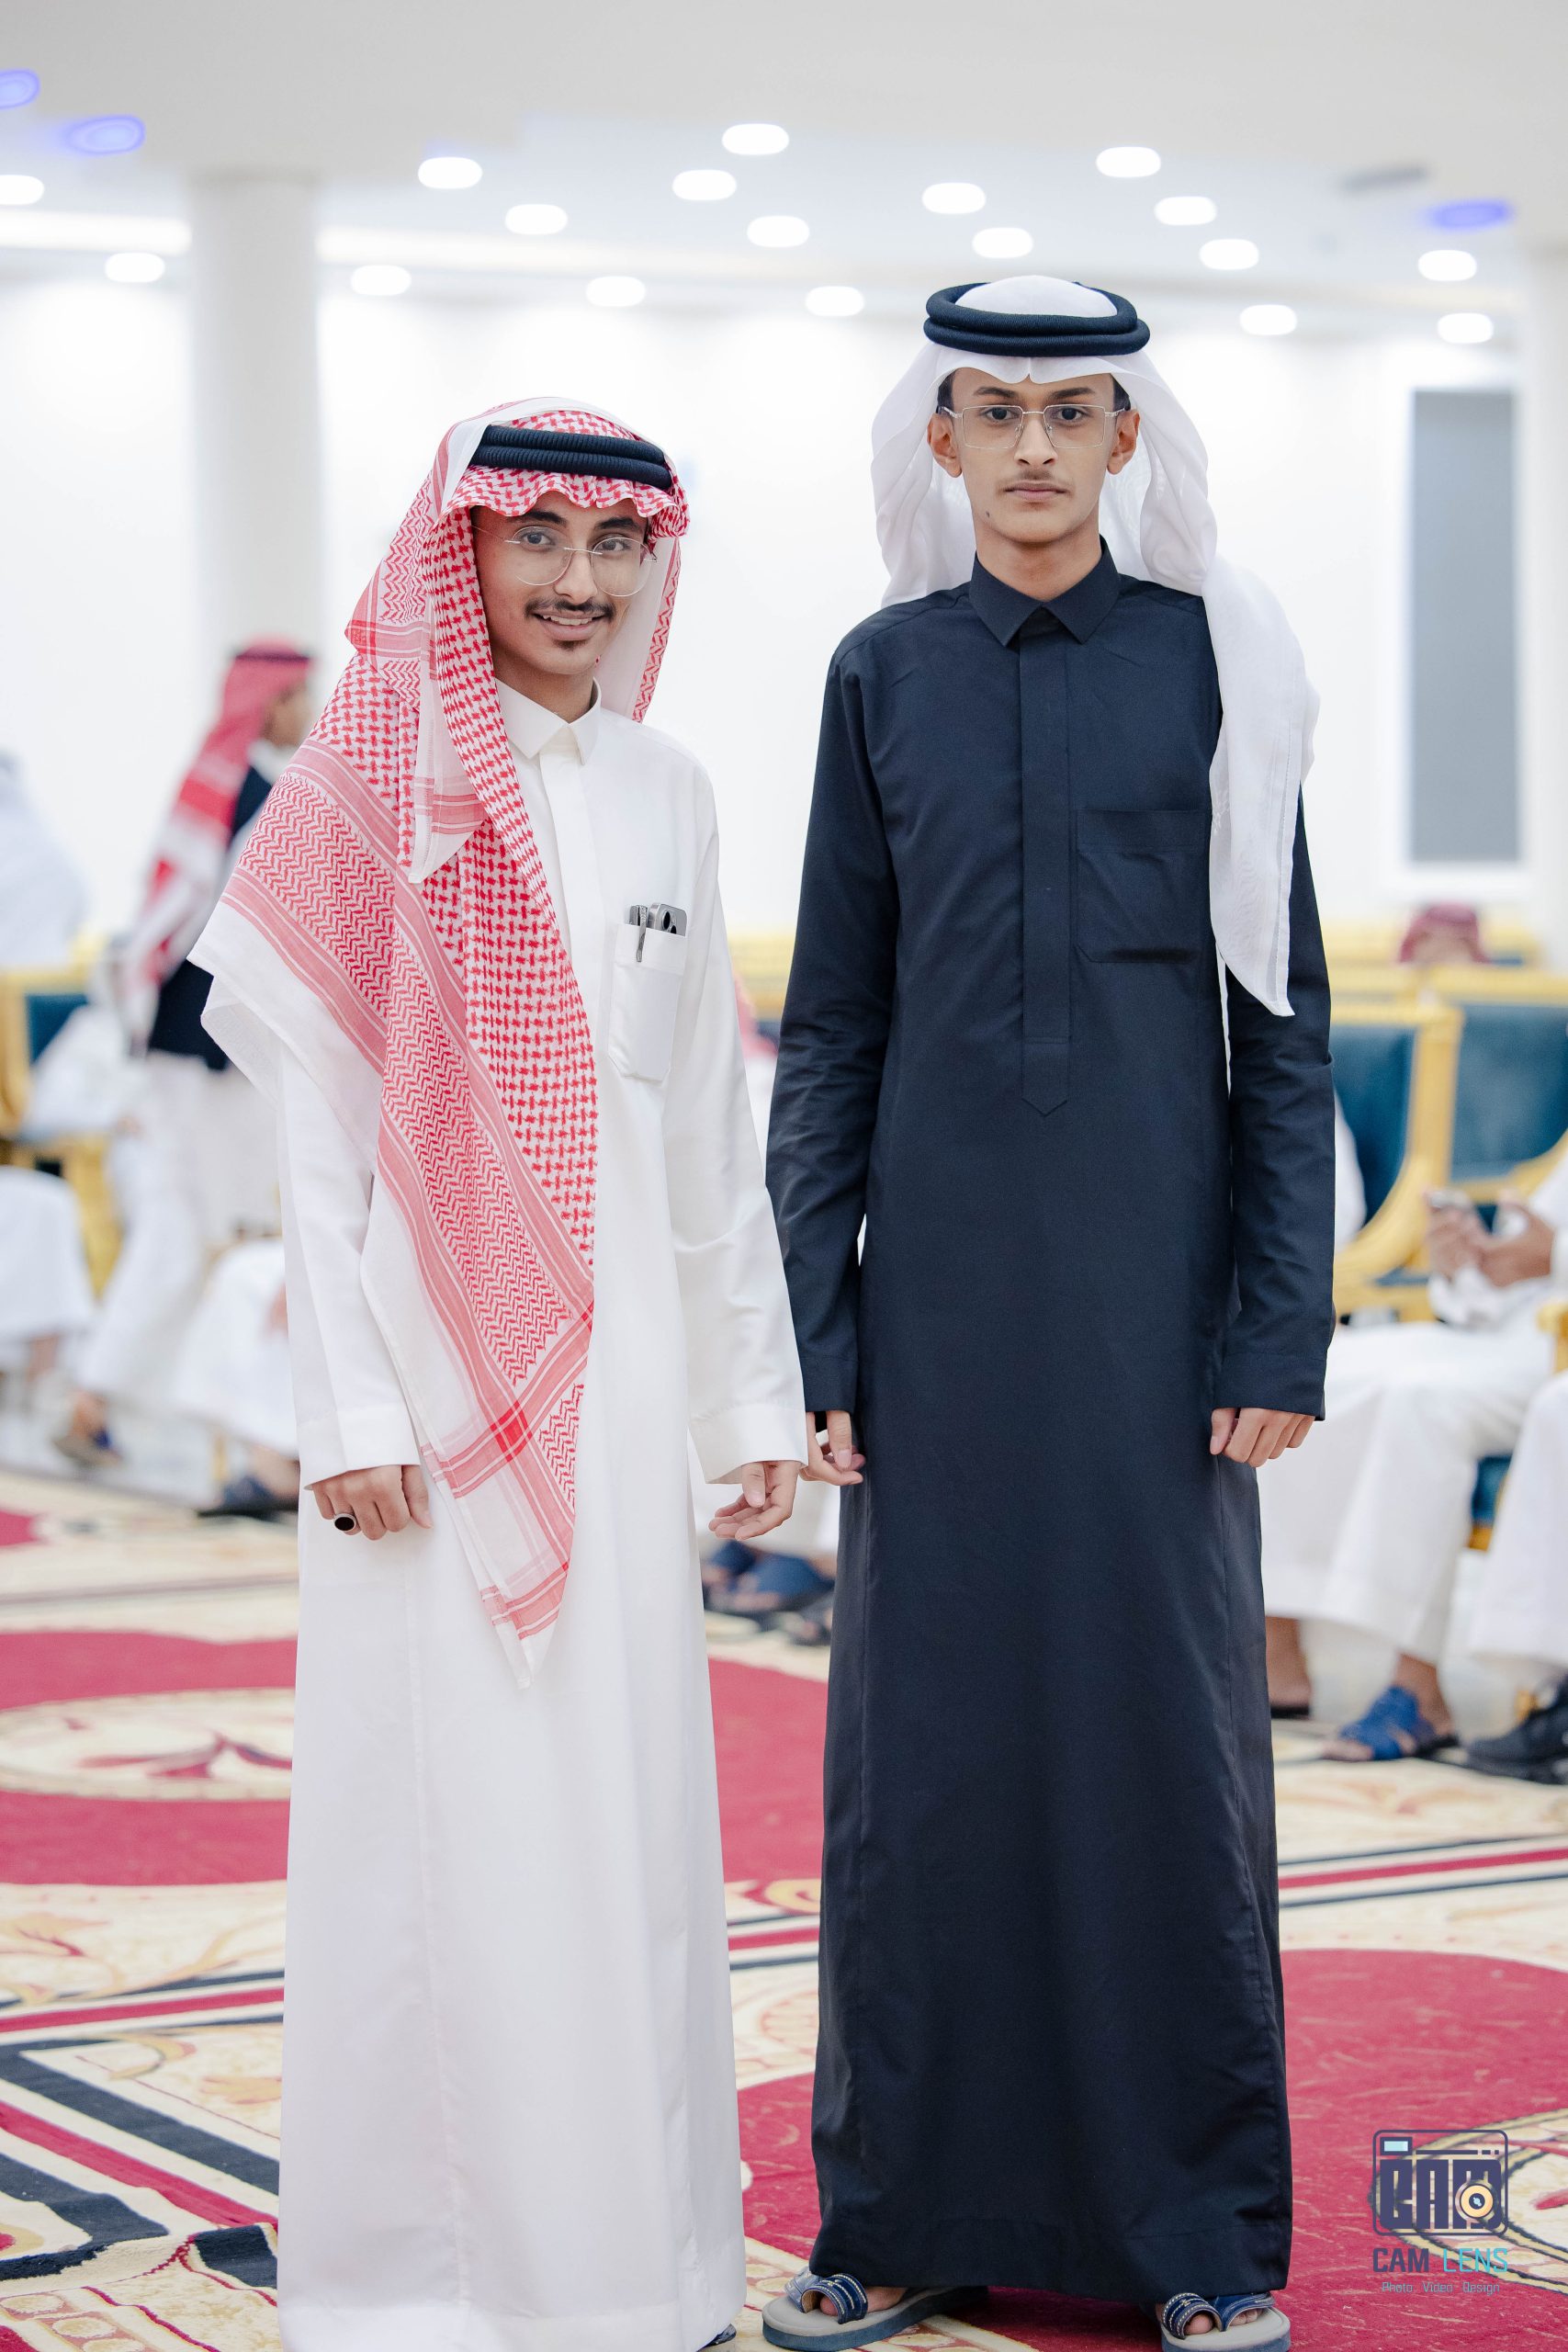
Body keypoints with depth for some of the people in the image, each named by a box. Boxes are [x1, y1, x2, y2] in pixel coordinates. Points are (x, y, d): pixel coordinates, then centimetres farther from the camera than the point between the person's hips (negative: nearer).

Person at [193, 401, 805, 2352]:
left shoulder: (666, 800, 11)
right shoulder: (374, 791, -3)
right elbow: (316, 1130, -5)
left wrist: (754, 1393, 13)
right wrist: (352, 1412, -11)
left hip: (616, 1352, 5)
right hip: (436, 1350, -4)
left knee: (631, 1793, 8)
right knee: (441, 1801, -2)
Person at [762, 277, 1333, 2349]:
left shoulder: (1213, 659, 1)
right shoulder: (886, 674, 6)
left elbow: (1284, 1011, 0)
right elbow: (833, 1027, 7)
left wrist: (1282, 1327, -7)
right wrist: (816, 1336, 0)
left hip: (1148, 1265, -2)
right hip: (942, 1269, 2)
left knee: (1169, 1715, 2)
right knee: (923, 1730, 5)